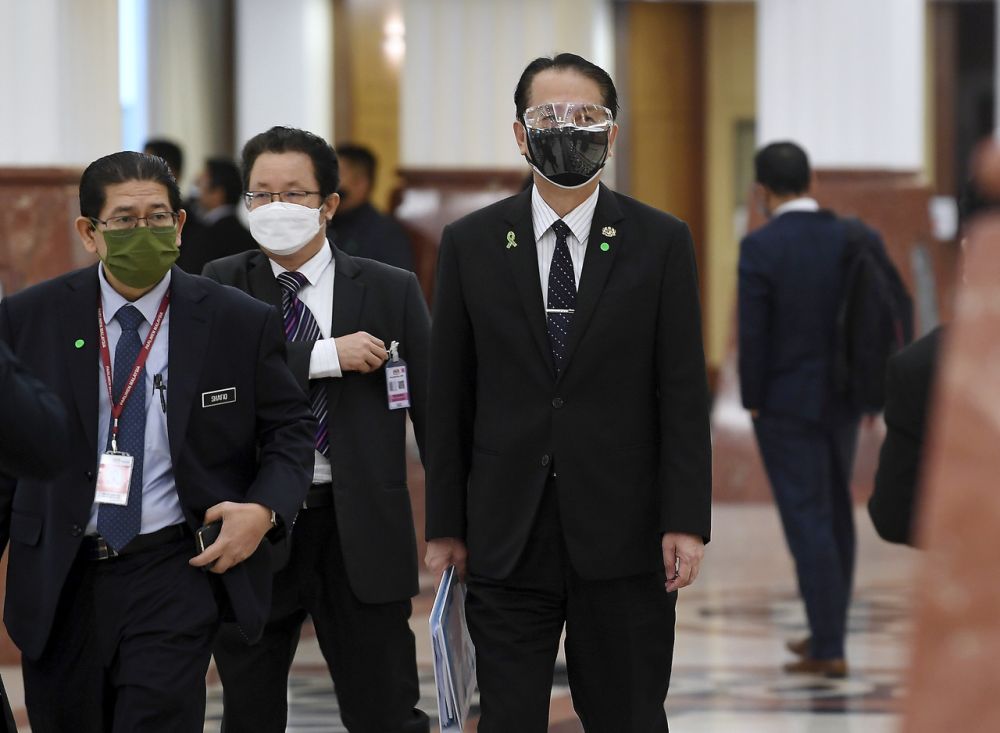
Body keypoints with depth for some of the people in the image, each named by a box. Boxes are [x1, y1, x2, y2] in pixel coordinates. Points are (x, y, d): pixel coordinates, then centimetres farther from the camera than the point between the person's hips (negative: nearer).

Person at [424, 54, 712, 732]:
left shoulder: (662, 242, 2)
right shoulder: (470, 244, 5)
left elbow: (684, 391, 0)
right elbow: (449, 395, 6)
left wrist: (686, 522, -7)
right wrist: (445, 524, 4)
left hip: (622, 537, -1)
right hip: (506, 540, 1)